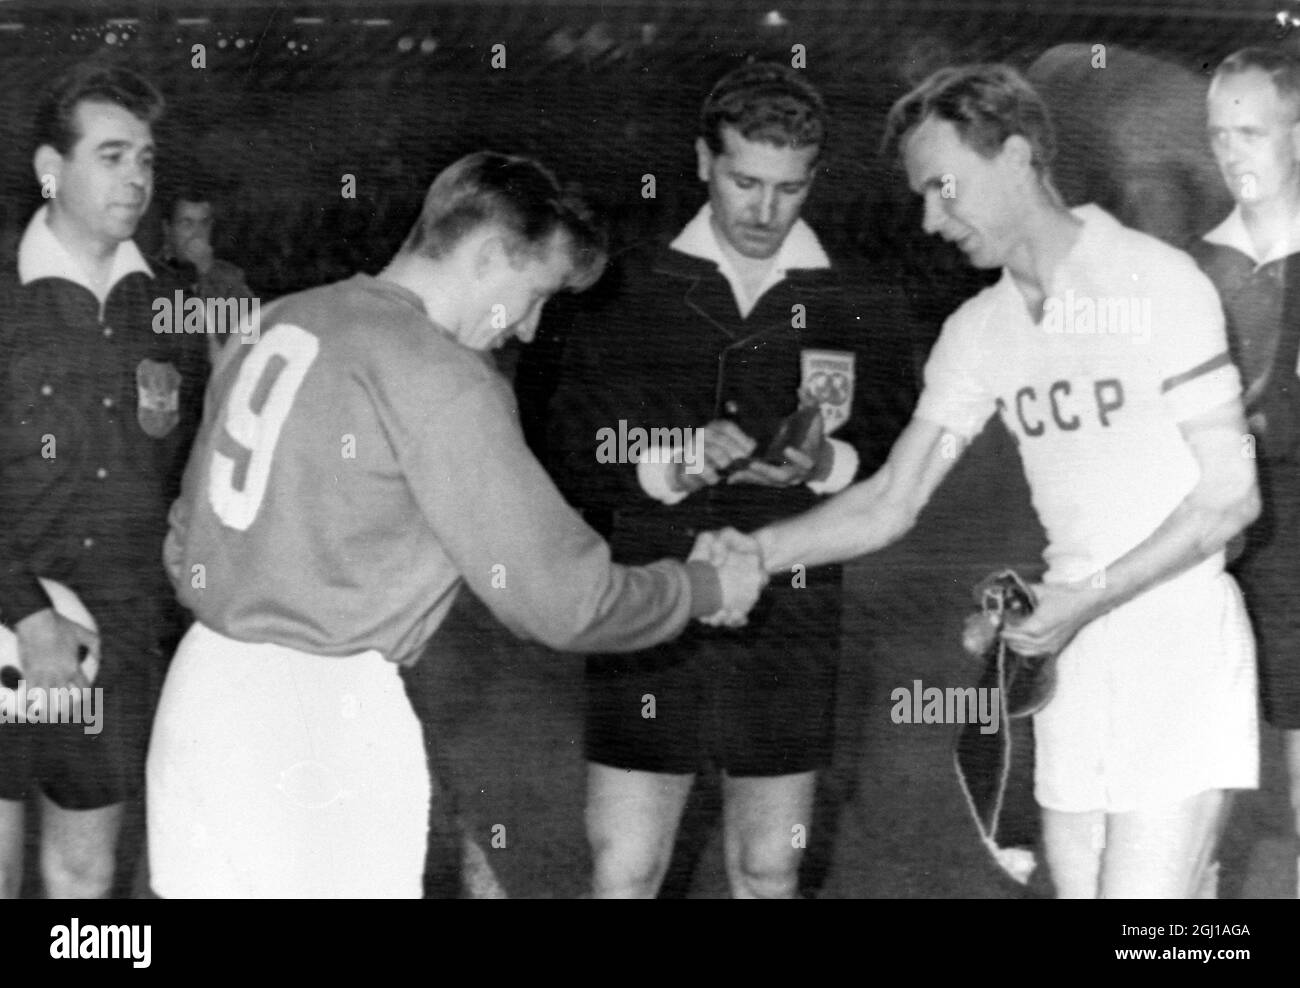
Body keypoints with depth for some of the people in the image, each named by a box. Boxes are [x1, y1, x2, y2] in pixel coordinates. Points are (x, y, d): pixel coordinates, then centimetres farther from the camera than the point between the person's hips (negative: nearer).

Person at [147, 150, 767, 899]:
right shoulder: (441, 380, -14)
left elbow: (187, 533, 18)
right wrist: (707, 588, 2)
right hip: (319, 715, -8)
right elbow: (561, 598, -13)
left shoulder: (282, 324, 11)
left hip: (205, 682, 8)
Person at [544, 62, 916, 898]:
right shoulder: (631, 290, 2)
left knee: (768, 877, 12)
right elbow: (571, 459, 0)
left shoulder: (857, 307, 4)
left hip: (788, 631, 1)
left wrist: (825, 464, -15)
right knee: (623, 873, 0)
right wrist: (674, 466, -17)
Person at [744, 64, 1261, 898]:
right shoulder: (980, 331, 7)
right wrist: (753, 552, -7)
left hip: (1180, 641, -6)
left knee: (1141, 888, -13)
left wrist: (1091, 597, -16)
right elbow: (891, 502, 6)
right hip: (1075, 652, 6)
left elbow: (1230, 496, -10)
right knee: (1076, 882, 8)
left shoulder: (1158, 283, -10)